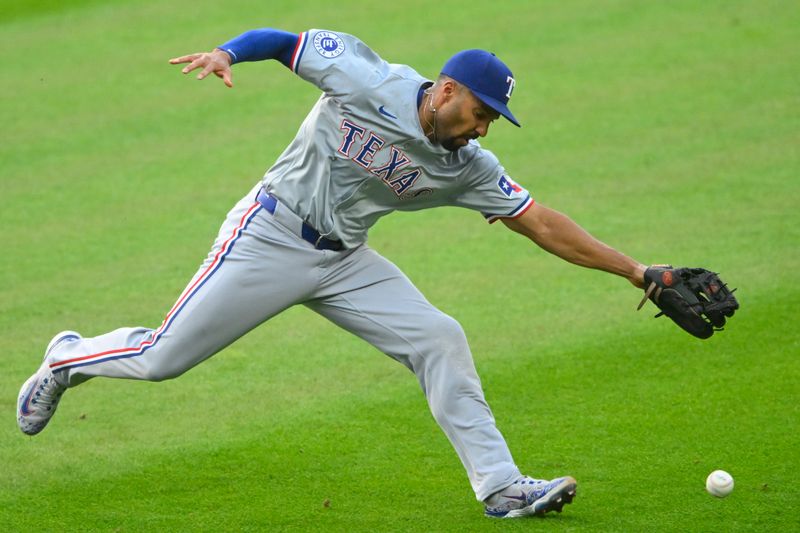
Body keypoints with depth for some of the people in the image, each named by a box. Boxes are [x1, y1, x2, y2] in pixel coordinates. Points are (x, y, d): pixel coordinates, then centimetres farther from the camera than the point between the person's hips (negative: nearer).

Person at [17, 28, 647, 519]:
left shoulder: (468, 168, -7)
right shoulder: (365, 80, -18)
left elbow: (543, 224, -8)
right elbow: (284, 42, -9)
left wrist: (635, 270, -12)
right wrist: (225, 54, -29)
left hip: (345, 263, 5)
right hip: (270, 240, -4)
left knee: (440, 341, -11)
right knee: (163, 358, -2)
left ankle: (500, 487, -8)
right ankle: (69, 359, 29)